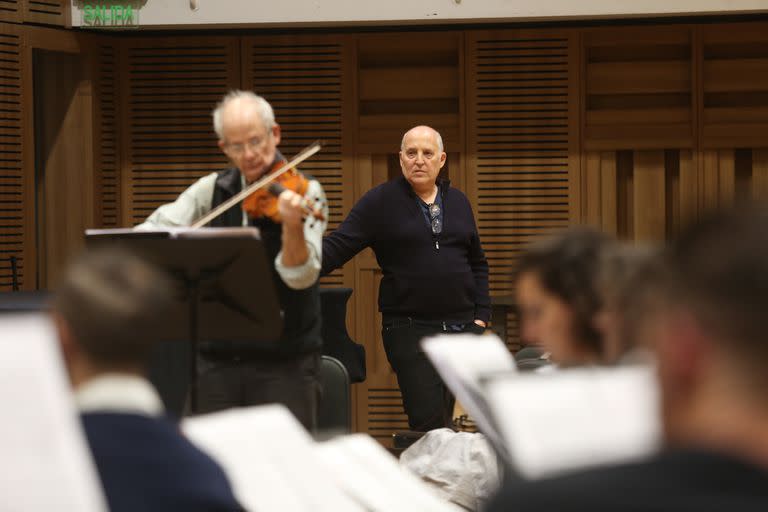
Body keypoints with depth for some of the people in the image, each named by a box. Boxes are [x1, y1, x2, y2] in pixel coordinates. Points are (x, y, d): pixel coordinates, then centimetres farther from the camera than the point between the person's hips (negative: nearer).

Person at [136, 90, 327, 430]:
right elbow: (153, 229, 5)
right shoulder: (212, 190, 7)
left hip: (285, 362, -4)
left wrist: (292, 225, -36)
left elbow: (300, 277, -17)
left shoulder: (304, 192, -6)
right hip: (218, 359, 4)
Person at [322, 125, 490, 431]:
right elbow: (336, 247, -9)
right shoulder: (380, 202, -1)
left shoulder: (458, 202, 14)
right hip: (409, 327, -4)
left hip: (461, 326, 4)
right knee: (428, 421, -15)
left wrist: (481, 316, 9)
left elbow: (477, 264, 20)